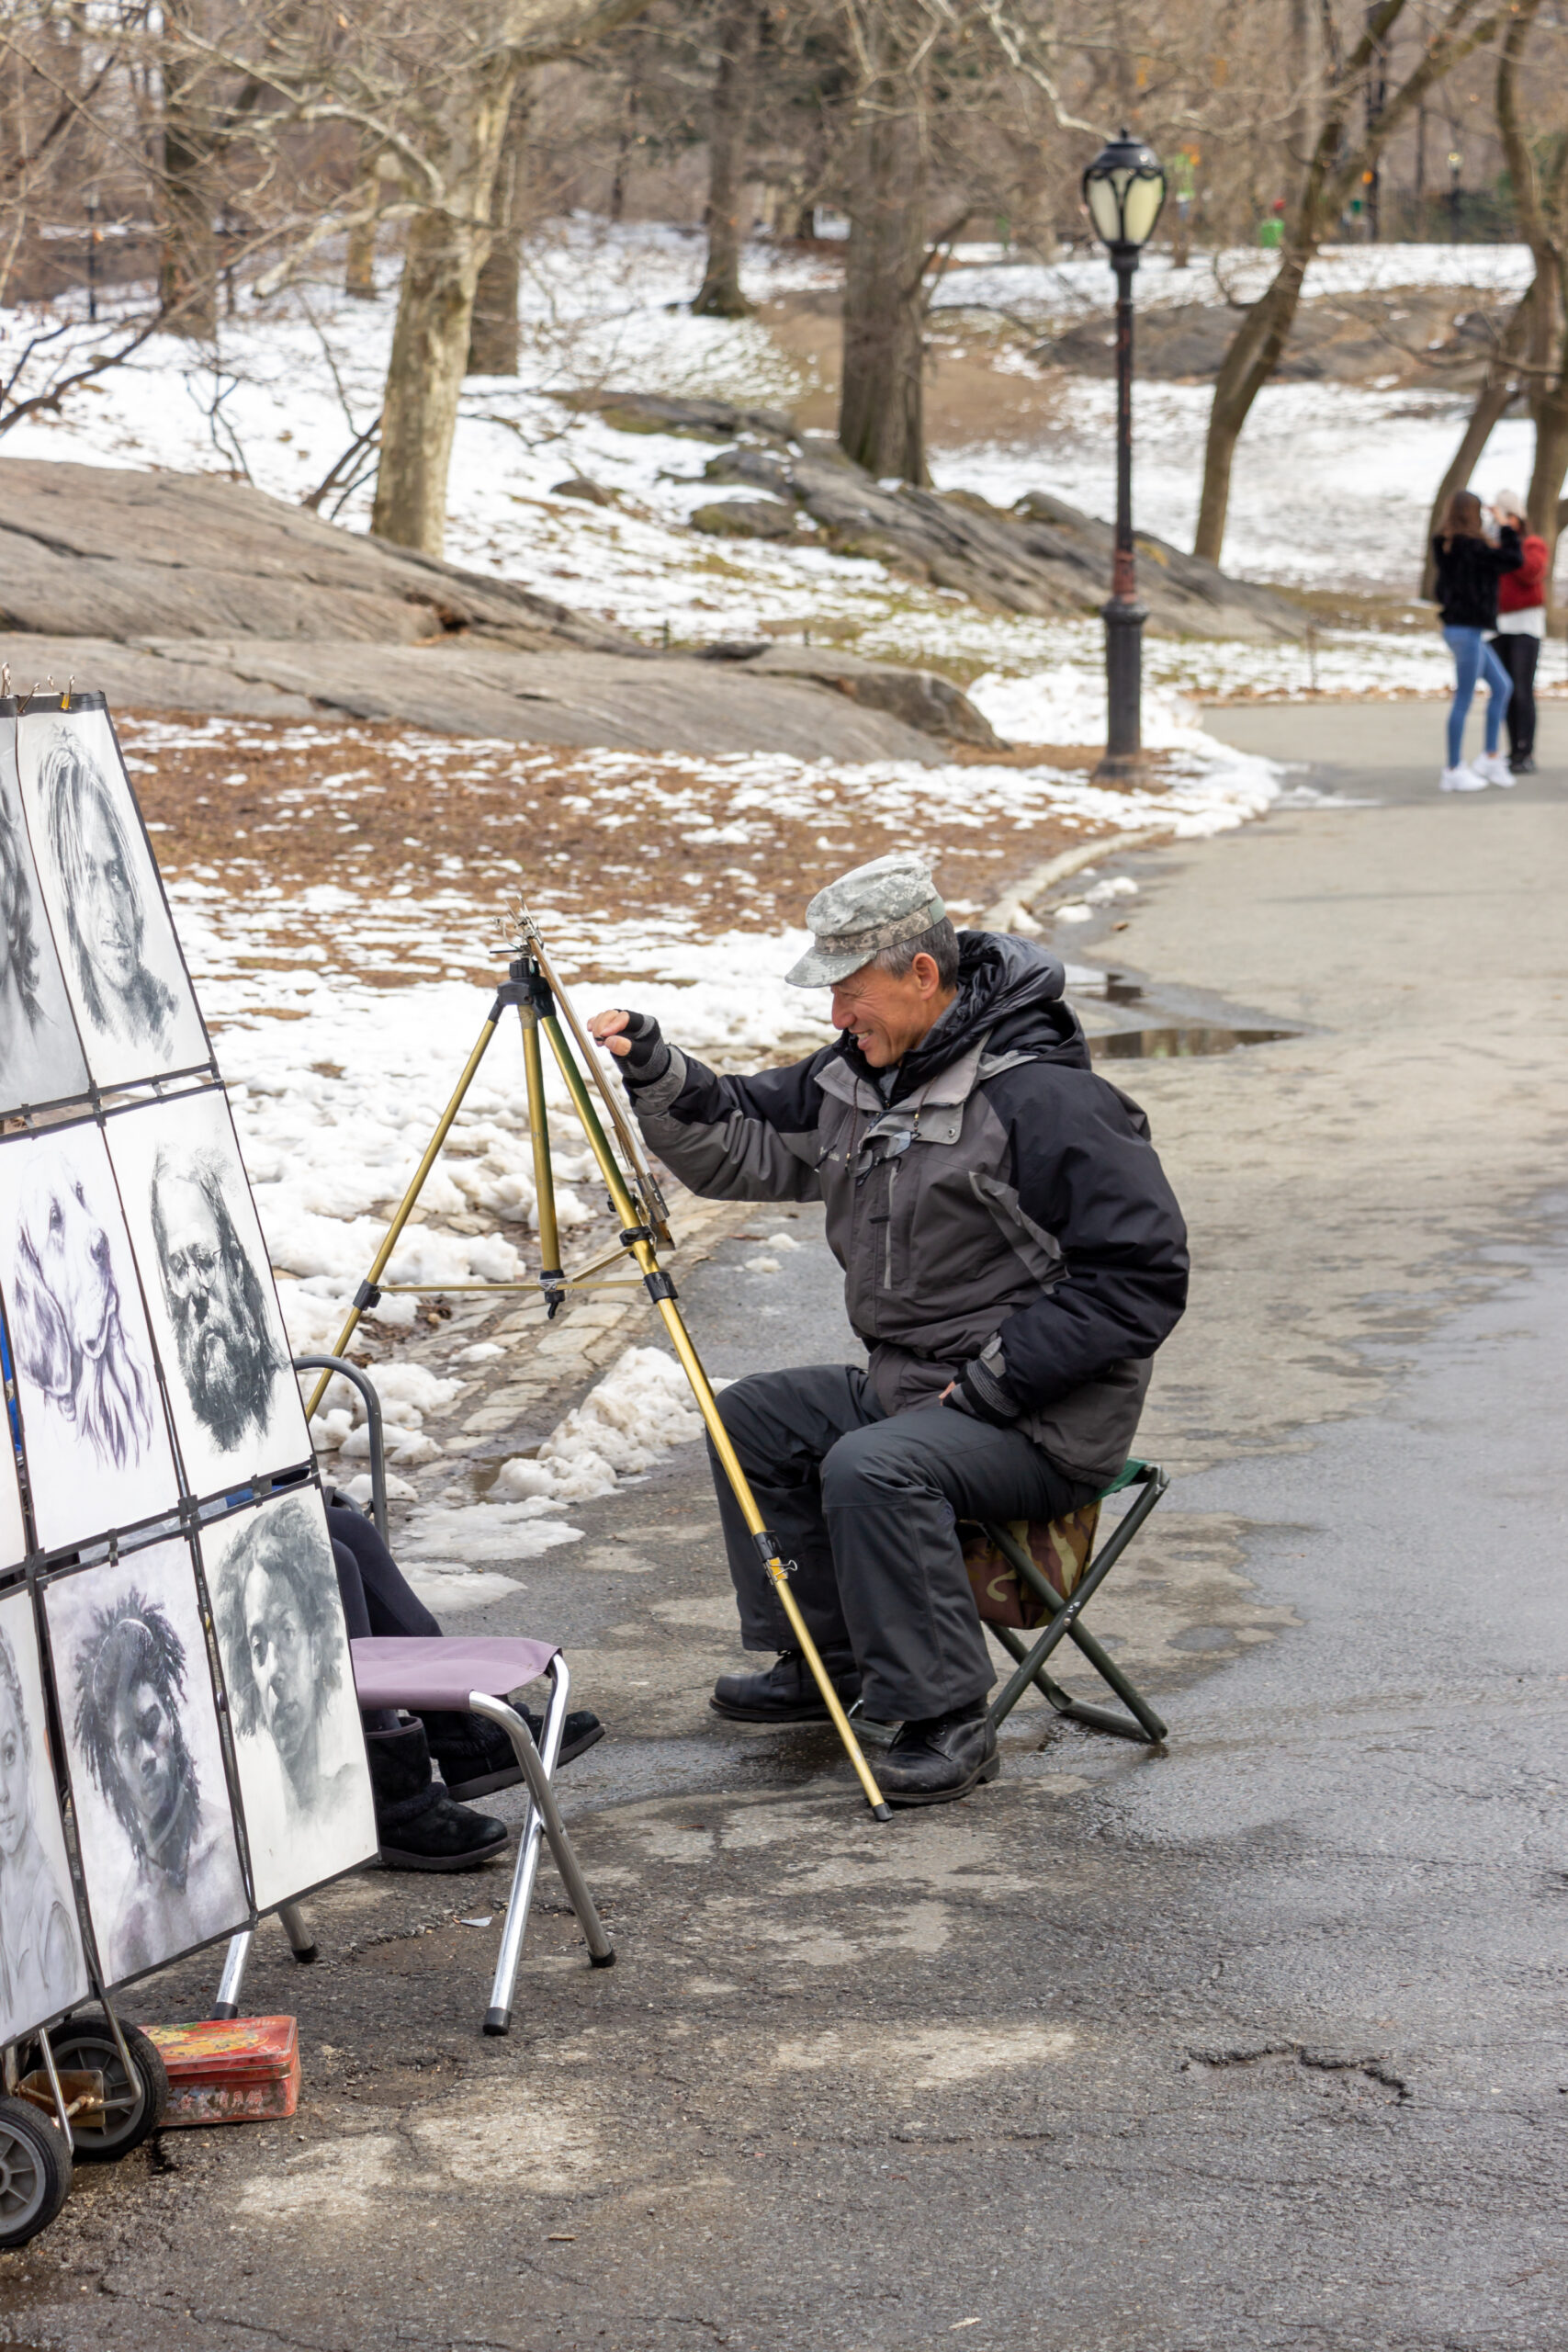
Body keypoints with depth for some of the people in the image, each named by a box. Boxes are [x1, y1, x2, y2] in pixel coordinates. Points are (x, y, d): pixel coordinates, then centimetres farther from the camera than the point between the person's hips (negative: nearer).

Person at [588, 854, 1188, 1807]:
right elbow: (743, 1146, 13)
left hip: (1046, 1422, -9)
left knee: (873, 1468, -31)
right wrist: (659, 1075, -6)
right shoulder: (858, 1076, 6)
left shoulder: (1046, 1100, -20)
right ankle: (821, 1661, 22)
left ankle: (948, 1720, -21)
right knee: (753, 1418, 11)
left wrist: (996, 1378, -21)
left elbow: (1142, 1278, -22)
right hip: (906, 1384, 10)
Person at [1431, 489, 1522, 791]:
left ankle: (1491, 758, 19)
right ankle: (1454, 772, 2)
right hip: (1466, 630, -10)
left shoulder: (1446, 545, 8)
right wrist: (1507, 531, -4)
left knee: (1501, 686, 17)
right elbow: (1512, 560, -16)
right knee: (1464, 700, -3)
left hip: (1460, 628, 10)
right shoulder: (1470, 546, -19)